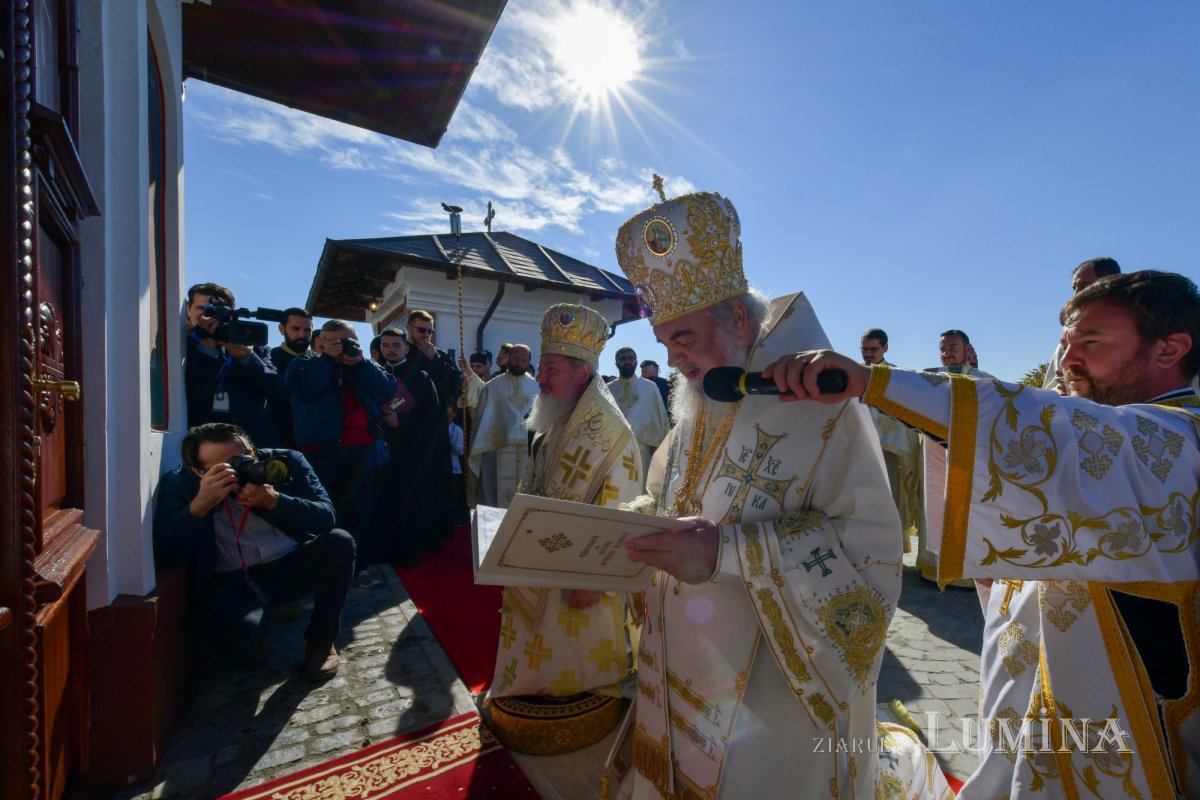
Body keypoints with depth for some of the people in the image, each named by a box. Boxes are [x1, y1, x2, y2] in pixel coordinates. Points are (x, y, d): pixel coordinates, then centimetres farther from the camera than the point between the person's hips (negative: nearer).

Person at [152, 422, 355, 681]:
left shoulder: (286, 462, -9)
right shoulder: (179, 484, -9)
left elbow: (325, 517, -17)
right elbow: (163, 557, -18)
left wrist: (274, 500, -32)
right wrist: (200, 504, -33)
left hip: (292, 567, 2)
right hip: (231, 581, -1)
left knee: (339, 541, -28)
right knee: (233, 637, -33)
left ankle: (321, 640, -4)